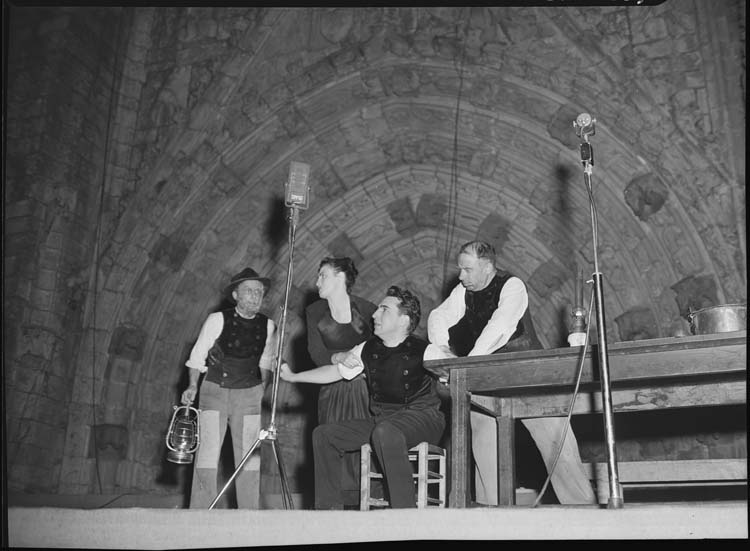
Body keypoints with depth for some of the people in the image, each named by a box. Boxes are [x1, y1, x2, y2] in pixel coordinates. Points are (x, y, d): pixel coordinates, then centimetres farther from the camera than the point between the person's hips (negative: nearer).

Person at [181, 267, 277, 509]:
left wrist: (262, 388, 6)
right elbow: (197, 356, -2)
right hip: (214, 390, -2)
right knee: (207, 453, -6)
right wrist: (193, 386, -12)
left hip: (249, 393, 2)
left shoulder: (268, 326, 2)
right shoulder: (217, 320, -7)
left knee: (249, 457, 1)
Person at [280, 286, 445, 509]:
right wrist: (293, 376, 20)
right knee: (324, 434, -3)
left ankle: (404, 511, -29)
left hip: (421, 418, -7)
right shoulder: (368, 350, 8)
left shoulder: (421, 350, -9)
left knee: (385, 432, -39)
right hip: (379, 420, 7)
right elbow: (335, 371, 19)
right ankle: (328, 509, 4)